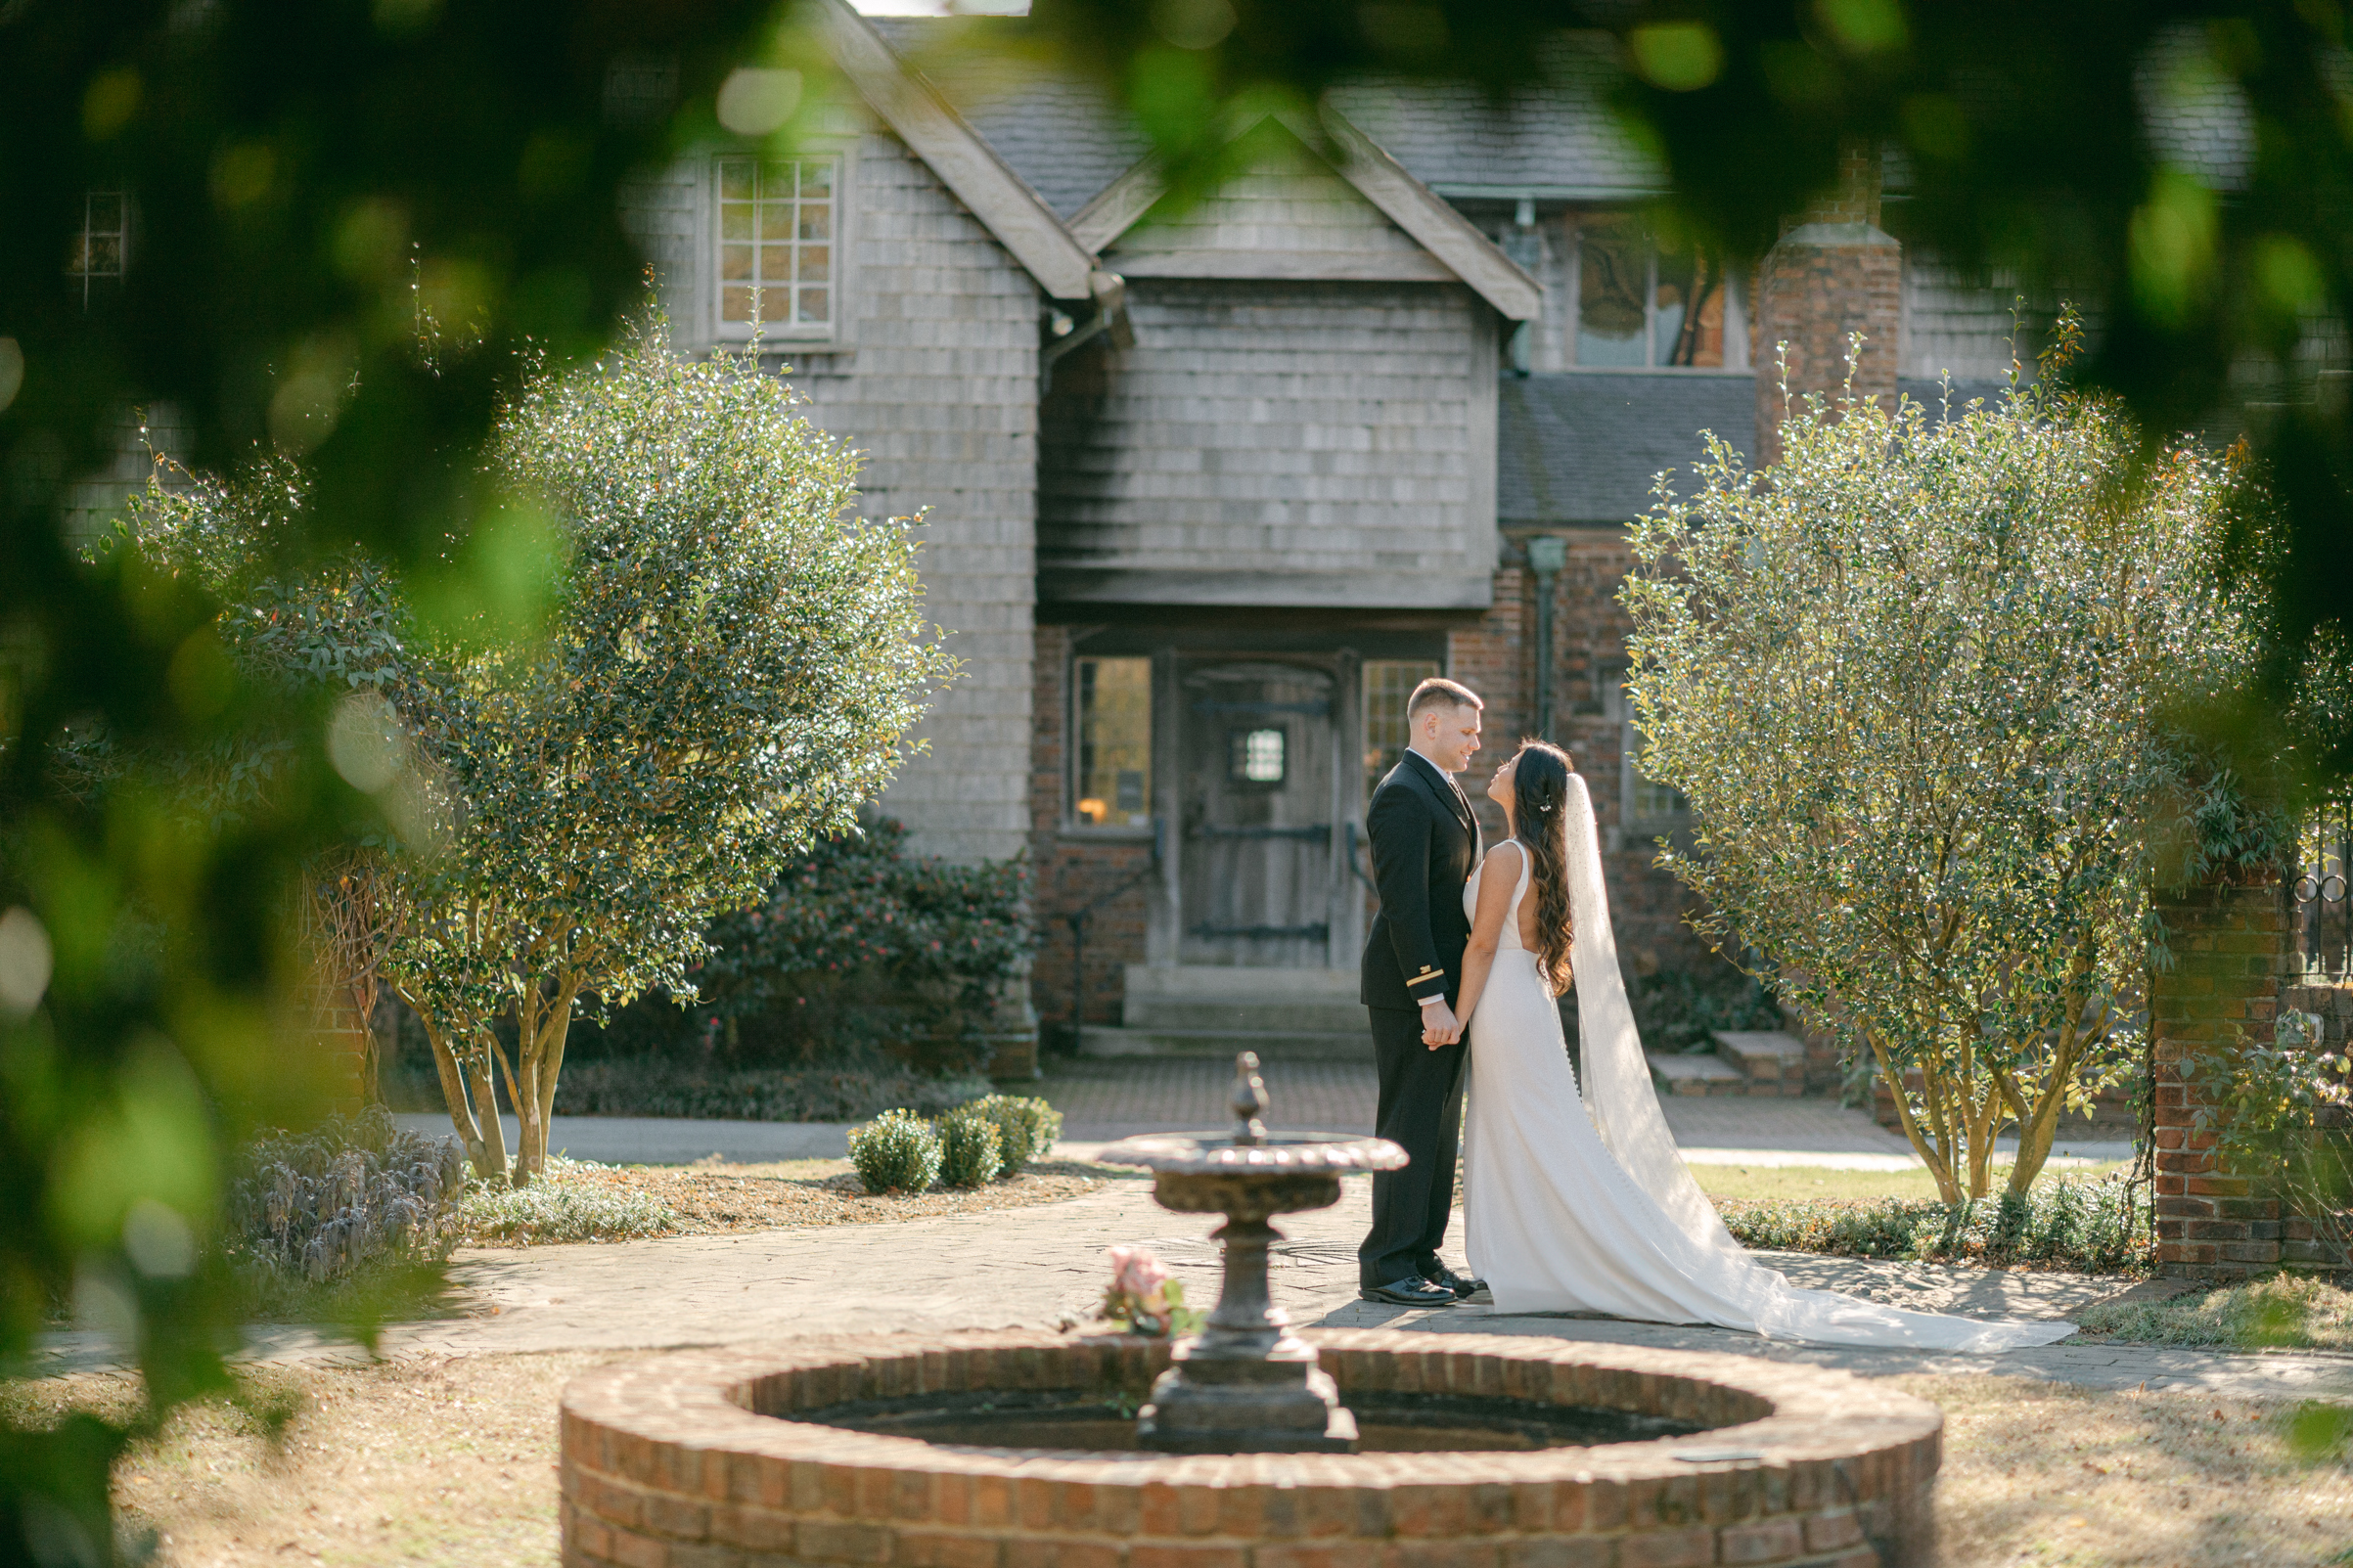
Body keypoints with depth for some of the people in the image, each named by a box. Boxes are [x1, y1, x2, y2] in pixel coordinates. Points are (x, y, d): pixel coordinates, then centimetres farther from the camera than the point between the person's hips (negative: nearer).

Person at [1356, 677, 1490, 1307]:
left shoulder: (1442, 793, 17)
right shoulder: (1403, 796, -15)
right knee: (1410, 1128, -7)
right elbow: (1404, 904, -22)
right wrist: (1432, 997, -25)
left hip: (1445, 990, 10)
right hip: (1412, 990, -10)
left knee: (1438, 1130, 12)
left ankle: (1422, 1256, 18)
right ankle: (1387, 1266, -4)